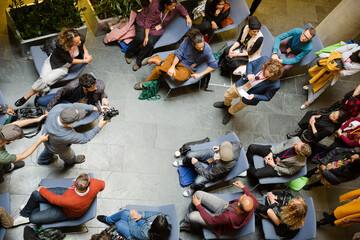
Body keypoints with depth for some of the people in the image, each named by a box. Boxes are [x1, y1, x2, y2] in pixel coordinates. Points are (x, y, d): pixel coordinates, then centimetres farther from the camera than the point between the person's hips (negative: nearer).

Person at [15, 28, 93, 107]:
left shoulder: (80, 39, -22)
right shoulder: (60, 45, -32)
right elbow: (70, 60, -21)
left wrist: (86, 52, -6)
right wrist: (85, 61, -17)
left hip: (63, 68, 2)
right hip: (52, 62, -1)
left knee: (46, 80, -21)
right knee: (43, 78, -29)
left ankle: (27, 96, -2)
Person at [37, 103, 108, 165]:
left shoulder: (56, 108, -40)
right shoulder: (66, 136, -49)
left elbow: (76, 105, -26)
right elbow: (84, 138, -30)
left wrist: (95, 108, -30)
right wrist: (99, 126, -31)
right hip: (58, 148, -5)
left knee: (49, 150, 41)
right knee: (68, 155, 33)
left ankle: (43, 160, 71)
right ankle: (71, 161, 68)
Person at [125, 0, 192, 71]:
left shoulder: (175, 6, -20)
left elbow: (181, 8, 5)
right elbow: (148, 22, -24)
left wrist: (187, 17, -13)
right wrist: (146, 36, -24)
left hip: (157, 28, 3)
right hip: (143, 22, -3)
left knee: (150, 43, -24)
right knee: (140, 38, -27)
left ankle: (139, 62, -6)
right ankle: (129, 54, 1)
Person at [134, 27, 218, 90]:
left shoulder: (207, 50, -23)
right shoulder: (187, 41, -22)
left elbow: (214, 65, -13)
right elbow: (178, 54, -13)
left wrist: (200, 74, -17)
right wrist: (172, 66, -28)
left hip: (187, 68, -1)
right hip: (176, 59, 1)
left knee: (181, 77, -34)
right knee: (158, 69, -21)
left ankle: (159, 61, -12)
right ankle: (146, 84, 10)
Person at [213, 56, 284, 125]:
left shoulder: (275, 85, -39)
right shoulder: (264, 59, -31)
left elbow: (267, 97, -20)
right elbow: (250, 64, -10)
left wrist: (254, 96, -33)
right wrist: (249, 74, -30)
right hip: (240, 85, 3)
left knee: (238, 107, 29)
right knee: (227, 95, 29)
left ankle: (230, 112, 65)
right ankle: (226, 104, 66)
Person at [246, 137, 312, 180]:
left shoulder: (300, 163, -31)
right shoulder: (296, 139, -22)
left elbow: (289, 172, -16)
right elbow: (283, 144, -6)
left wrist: (273, 165, -14)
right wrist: (271, 153, -14)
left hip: (277, 167, -4)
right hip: (273, 152, 5)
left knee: (256, 174, -18)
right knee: (251, 147, -6)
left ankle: (250, 169, 21)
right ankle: (249, 165, 23)